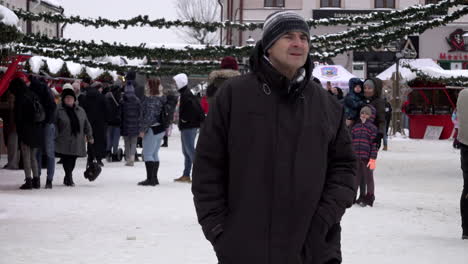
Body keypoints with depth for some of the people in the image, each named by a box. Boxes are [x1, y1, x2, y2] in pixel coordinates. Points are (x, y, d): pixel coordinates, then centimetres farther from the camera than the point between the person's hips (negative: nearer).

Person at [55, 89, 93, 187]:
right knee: (67, 160, -10)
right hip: (64, 141, -4)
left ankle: (67, 178, 23)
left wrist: (89, 136, 17)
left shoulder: (80, 110, 13)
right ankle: (69, 178, -5)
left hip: (77, 141, 4)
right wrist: (55, 136, -10)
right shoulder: (58, 110, -2)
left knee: (72, 160, 7)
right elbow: (54, 124, -3)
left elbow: (86, 124, 19)